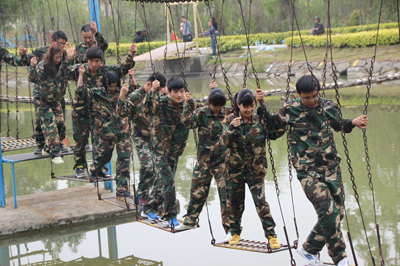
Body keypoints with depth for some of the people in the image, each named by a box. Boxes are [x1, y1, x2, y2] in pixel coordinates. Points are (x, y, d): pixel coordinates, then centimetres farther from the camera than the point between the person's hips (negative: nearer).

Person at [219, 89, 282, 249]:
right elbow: (224, 142, -14)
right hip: (235, 168, 1)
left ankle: (271, 235, 2)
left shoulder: (259, 118, -3)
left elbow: (274, 133, -17)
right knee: (234, 202, 12)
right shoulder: (230, 120, -5)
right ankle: (235, 232, 32)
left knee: (261, 202, -8)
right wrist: (232, 128, -31)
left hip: (256, 169, -1)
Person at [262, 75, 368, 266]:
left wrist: (352, 123, 7)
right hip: (308, 170, -5)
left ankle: (309, 248, 25)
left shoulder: (328, 106, 4)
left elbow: (338, 125, 24)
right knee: (328, 211, -17)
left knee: (337, 212, 6)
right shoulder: (289, 110, -5)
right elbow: (271, 124, 10)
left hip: (330, 167, 5)